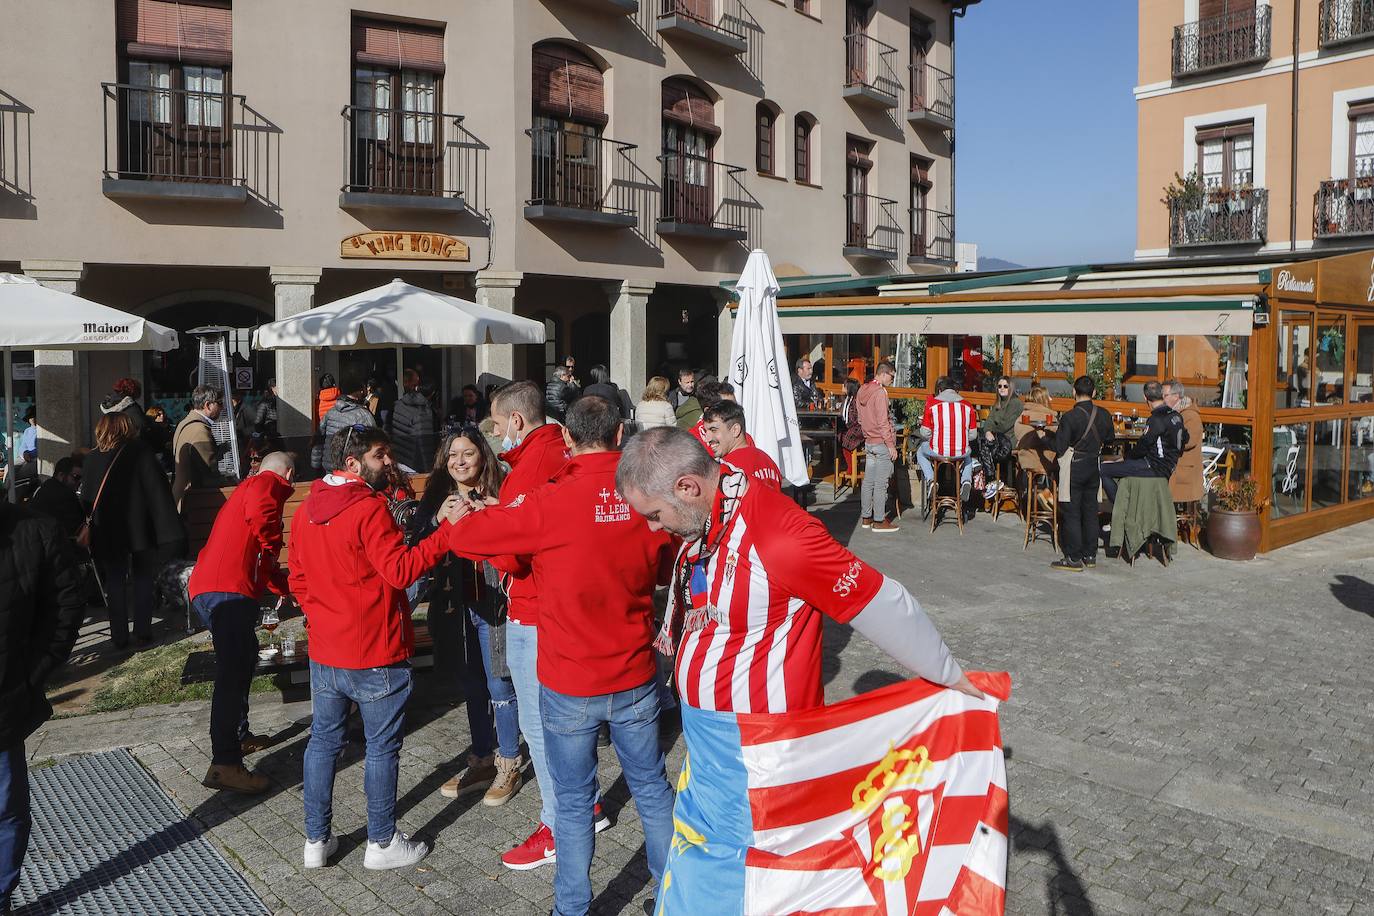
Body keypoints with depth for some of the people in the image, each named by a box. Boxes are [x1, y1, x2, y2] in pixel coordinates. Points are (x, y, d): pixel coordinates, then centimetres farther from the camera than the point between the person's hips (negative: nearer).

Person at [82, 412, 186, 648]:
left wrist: (90, 528, 15)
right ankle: (143, 633, 7)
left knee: (114, 583, 9)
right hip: (140, 529, -2)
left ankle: (119, 636, 9)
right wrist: (168, 530, -10)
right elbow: (158, 490, -11)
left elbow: (86, 499, 7)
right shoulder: (140, 452, -5)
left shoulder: (92, 459, 2)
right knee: (143, 580, 9)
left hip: (107, 532, 2)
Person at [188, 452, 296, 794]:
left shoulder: (247, 487, 31)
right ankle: (224, 764, -18)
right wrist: (269, 557, -5)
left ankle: (239, 736, 34)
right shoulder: (268, 485, 1)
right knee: (234, 672, -14)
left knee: (243, 660, 23)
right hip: (227, 590, -10)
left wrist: (282, 588, 50)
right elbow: (264, 529, -23)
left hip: (206, 588, 10)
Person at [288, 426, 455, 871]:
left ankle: (316, 840, 27)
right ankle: (382, 843, 18)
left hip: (325, 651, 7)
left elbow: (297, 577, 13)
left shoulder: (305, 511, 7)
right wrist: (447, 531, -25)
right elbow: (400, 569, -25)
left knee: (323, 741, 17)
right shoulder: (369, 508, -19)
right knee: (382, 747, 6)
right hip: (376, 653, -7)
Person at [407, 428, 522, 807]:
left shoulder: (499, 497, -10)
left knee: (500, 686, 5)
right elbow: (418, 547, -4)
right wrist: (441, 520, -20)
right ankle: (482, 760, 34)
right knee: (473, 686, 18)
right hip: (456, 606, 5)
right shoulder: (436, 499, 4)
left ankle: (509, 765, 23)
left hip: (493, 604, -5)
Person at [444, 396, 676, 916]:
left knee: (574, 803, 13)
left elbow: (465, 537, -11)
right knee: (652, 787, 20)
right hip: (636, 678, 4)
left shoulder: (553, 502, -20)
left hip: (569, 685, -3)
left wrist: (463, 516, 10)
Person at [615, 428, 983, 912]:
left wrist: (954, 680, -10)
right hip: (707, 736, 8)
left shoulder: (777, 532, -27)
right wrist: (670, 639, 37)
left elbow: (881, 605, -21)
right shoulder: (698, 527, 0)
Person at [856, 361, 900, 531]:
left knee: (868, 481, 13)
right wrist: (891, 445, -15)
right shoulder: (880, 392, -17)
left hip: (869, 442, 9)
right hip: (881, 444, -9)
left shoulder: (862, 391, 10)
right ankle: (879, 521, 2)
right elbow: (882, 422, -19)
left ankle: (866, 517, 19)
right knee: (881, 484, -3)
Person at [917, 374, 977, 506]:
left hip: (937, 452, -2)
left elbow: (925, 433, -4)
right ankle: (966, 480, 12)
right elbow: (972, 435, 5)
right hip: (961, 453, 2)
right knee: (968, 455, 39)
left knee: (920, 452, 33)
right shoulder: (967, 405, 1)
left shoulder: (932, 404, -6)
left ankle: (930, 479, 12)